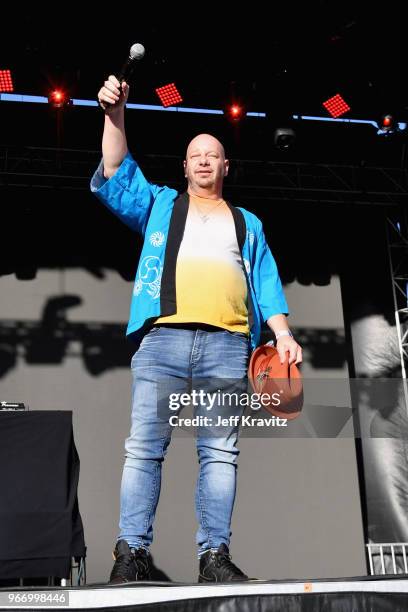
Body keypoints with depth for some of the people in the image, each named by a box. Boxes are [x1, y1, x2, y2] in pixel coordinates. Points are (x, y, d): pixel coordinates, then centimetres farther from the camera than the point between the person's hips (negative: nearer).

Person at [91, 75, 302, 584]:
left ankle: (215, 556, -1)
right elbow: (115, 178, 11)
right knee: (144, 447, -6)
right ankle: (132, 553, -4)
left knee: (220, 451, -4)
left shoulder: (247, 223, 27)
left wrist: (283, 334, 5)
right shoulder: (160, 204, 25)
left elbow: (267, 282, 20)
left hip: (227, 343, 1)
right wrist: (115, 115, -1)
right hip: (162, 337, -1)